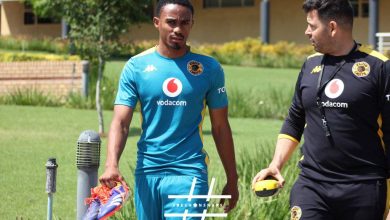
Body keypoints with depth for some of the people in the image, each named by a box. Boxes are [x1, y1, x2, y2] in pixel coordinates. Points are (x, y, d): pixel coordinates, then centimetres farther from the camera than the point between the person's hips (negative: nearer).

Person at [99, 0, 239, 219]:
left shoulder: (209, 68, 2)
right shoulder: (136, 67, 1)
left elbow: (220, 127, 8)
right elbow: (120, 122, -4)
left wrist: (232, 180, 8)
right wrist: (112, 165, -22)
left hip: (189, 173, -2)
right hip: (147, 172, 2)